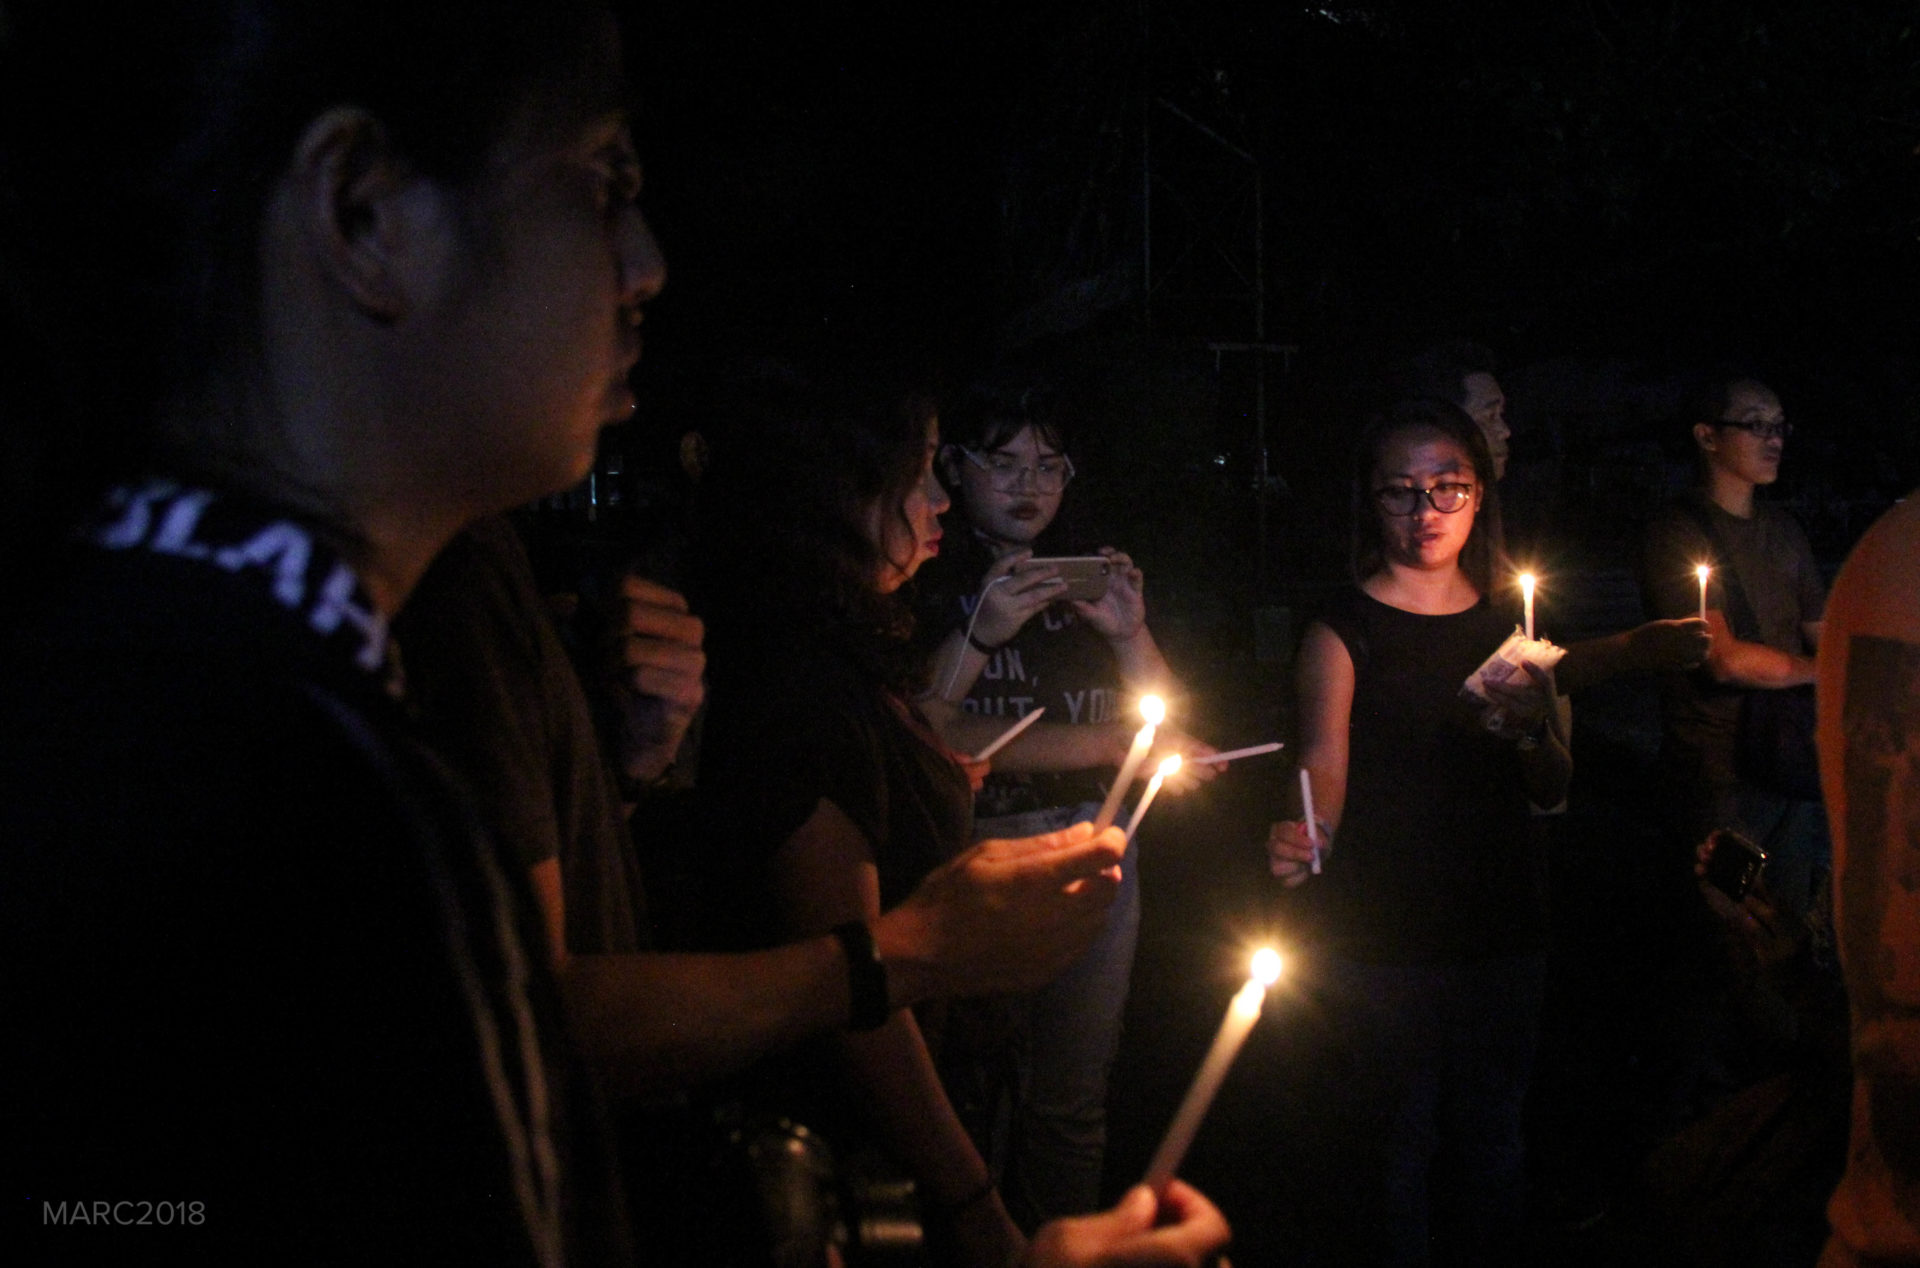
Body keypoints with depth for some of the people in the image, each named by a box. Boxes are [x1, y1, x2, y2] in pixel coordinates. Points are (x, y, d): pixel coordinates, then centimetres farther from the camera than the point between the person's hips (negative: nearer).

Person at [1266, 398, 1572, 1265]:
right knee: (1389, 1153, 2)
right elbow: (1325, 766, -19)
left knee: (1489, 1143, 16)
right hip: (1381, 936, -4)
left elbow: (1552, 794, 7)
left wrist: (1534, 729, -14)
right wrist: (1308, 837, -41)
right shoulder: (1342, 631, -6)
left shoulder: (1512, 624, 8)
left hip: (1503, 929, 4)